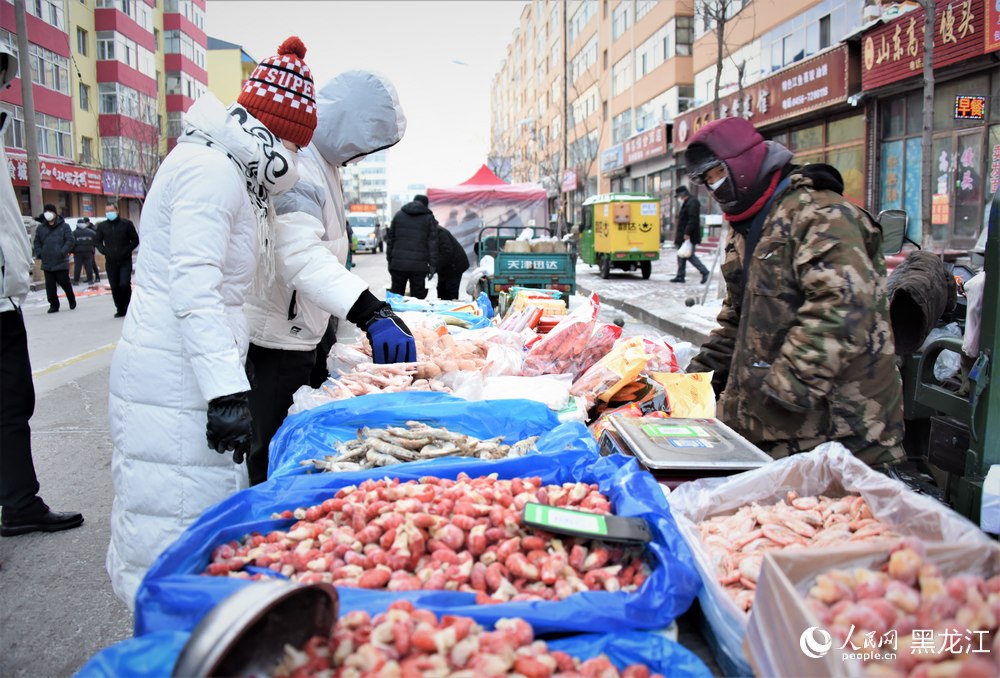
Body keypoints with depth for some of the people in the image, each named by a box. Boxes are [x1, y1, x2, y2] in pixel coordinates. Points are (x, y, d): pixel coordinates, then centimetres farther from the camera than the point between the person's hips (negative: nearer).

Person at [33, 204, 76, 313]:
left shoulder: (64, 226, 0)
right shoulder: (40, 228, 10)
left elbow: (70, 240, -6)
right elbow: (37, 242, 15)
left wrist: (63, 252, -17)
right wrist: (39, 253, -1)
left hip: (61, 262, -3)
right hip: (47, 263, 3)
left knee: (64, 282, 1)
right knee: (50, 285, 3)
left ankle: (72, 300, 23)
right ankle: (54, 305, 11)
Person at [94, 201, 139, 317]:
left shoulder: (126, 224, -2)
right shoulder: (102, 226, 7)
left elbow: (135, 240, 2)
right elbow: (97, 241, 15)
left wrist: (127, 251, -11)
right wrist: (104, 251, -3)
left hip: (125, 261, -3)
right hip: (110, 262, 3)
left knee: (124, 284, -14)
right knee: (115, 287, 4)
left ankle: (127, 307, 4)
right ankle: (120, 309, 15)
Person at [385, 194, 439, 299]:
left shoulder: (398, 215, 12)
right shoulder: (429, 218, 4)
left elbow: (390, 239, 11)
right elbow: (432, 243, -3)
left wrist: (389, 260, 14)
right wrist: (433, 265, -3)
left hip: (398, 263, 3)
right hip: (419, 266, -3)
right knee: (418, 298, 2)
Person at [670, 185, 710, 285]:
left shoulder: (692, 203, -14)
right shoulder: (686, 204, 19)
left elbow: (693, 220, -23)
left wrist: (687, 233, -26)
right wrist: (678, 234, 21)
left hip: (688, 236, -11)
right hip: (683, 236, 11)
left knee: (690, 255, -10)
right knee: (681, 256, 11)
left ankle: (704, 272, -6)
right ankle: (680, 276, 15)